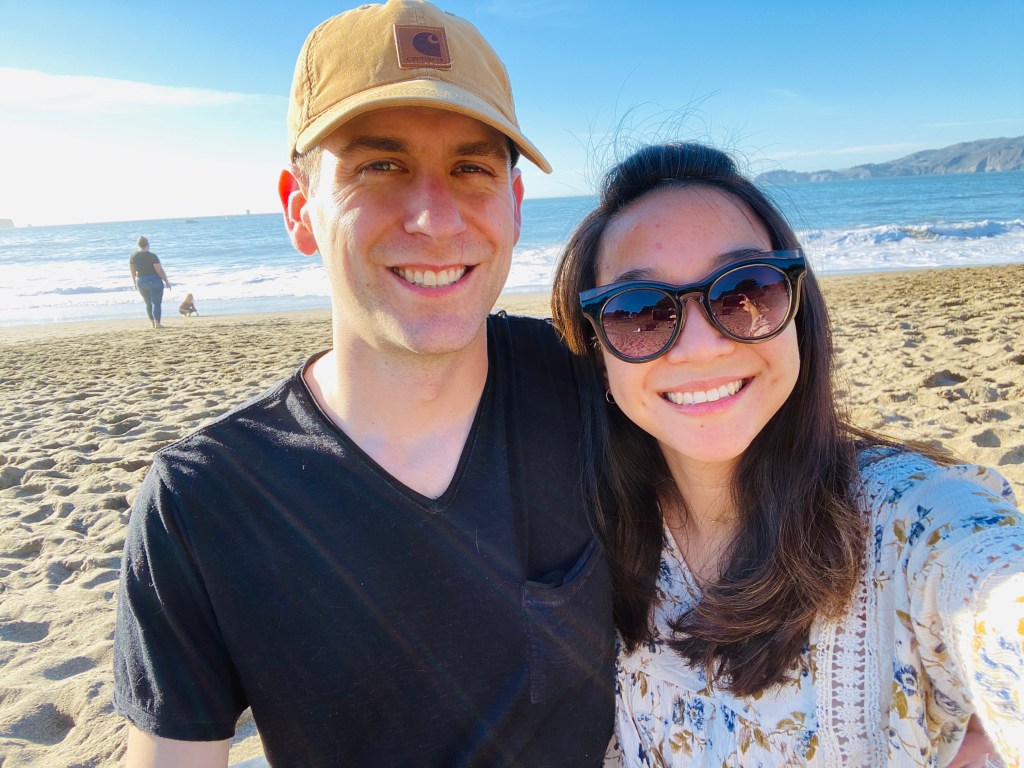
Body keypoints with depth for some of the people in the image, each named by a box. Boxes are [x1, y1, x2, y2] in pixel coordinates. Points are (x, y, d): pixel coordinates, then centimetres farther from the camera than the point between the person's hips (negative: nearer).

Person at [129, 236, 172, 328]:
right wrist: (167, 282, -4)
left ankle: (152, 322, 24)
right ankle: (157, 323, -11)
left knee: (148, 303, 19)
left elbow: (132, 271, 11)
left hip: (141, 282, 5)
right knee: (156, 303, -3)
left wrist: (134, 283, 23)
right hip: (154, 281, -5)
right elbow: (160, 271, -14)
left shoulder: (133, 256, 3)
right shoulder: (151, 256, -13)